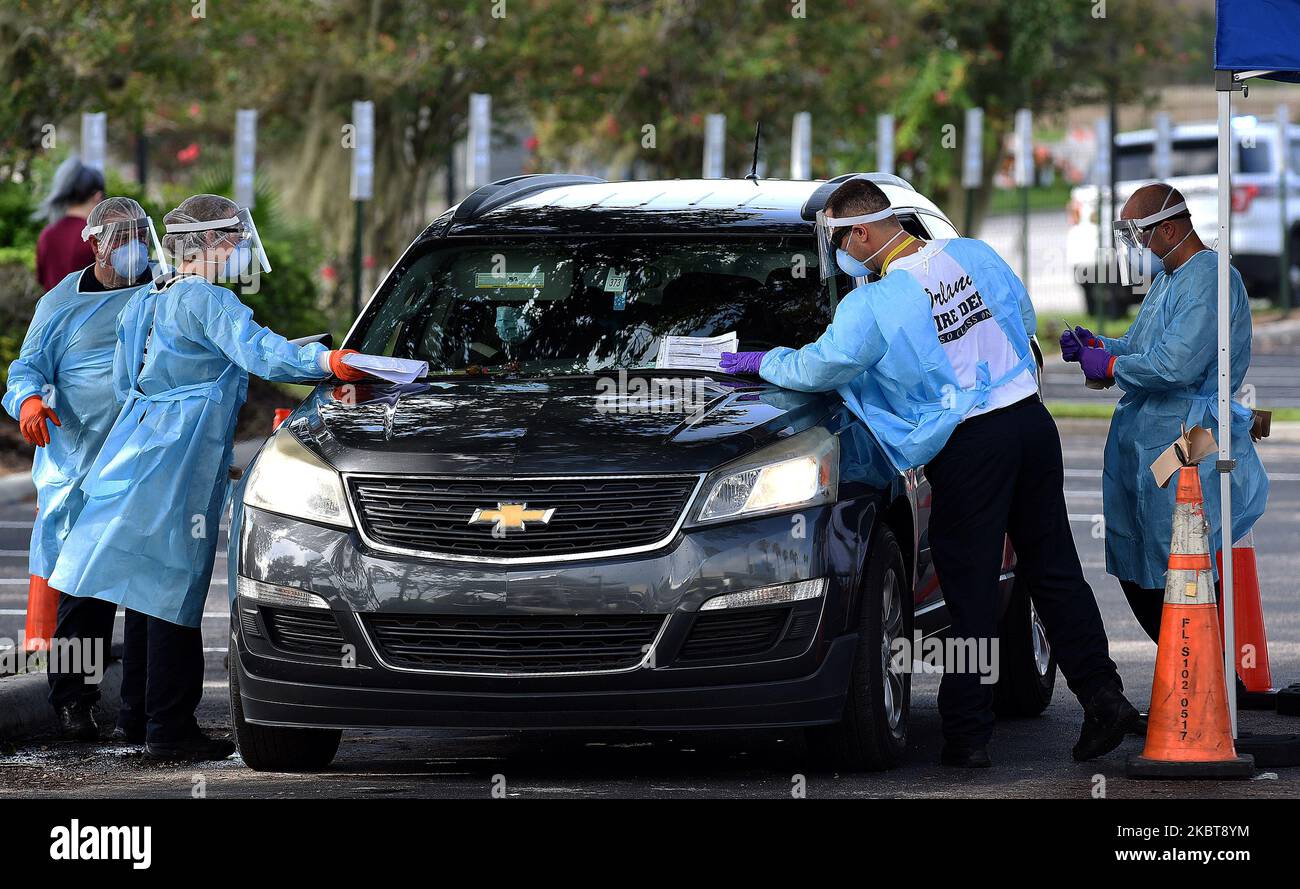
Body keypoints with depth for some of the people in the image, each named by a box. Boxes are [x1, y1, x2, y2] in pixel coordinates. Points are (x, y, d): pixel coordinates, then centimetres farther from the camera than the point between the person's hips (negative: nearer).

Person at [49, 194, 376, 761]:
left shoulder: (142, 304, 17)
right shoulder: (207, 303, -12)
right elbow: (258, 353, -27)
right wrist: (326, 363, -37)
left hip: (138, 453, 9)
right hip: (183, 464, -9)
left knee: (149, 591, 14)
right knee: (175, 592, -8)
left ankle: (140, 715, 19)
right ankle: (170, 730, -7)